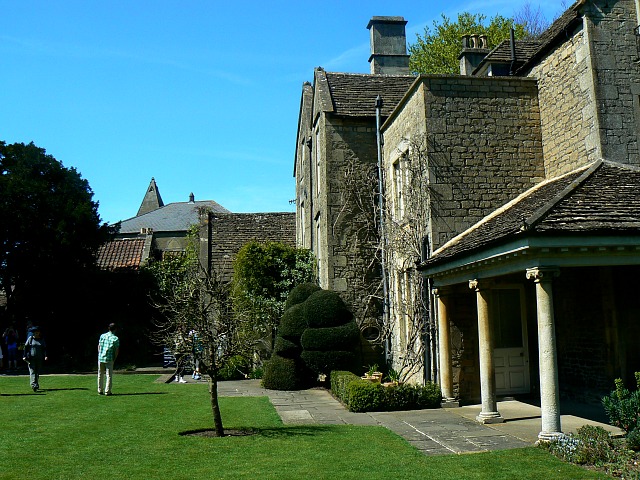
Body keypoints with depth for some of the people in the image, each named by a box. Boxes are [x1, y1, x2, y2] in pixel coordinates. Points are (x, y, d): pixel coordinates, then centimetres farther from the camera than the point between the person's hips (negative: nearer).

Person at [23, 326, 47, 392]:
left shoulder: (42, 340, 10)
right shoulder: (30, 339, 4)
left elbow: (44, 349, 8)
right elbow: (26, 348, 2)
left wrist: (45, 356, -7)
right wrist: (24, 356, -7)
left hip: (39, 359, 3)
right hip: (31, 358, -3)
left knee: (38, 372, 6)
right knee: (32, 371, -13)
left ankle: (36, 385, 18)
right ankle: (34, 385, -23)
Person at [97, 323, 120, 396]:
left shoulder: (102, 336, 4)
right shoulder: (116, 338, -7)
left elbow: (99, 347, 8)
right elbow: (116, 351, -6)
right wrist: (114, 359, 6)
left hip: (100, 358, 4)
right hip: (109, 359, -4)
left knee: (100, 375, 14)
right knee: (109, 375, 3)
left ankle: (100, 391, 19)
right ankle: (107, 391, 0)